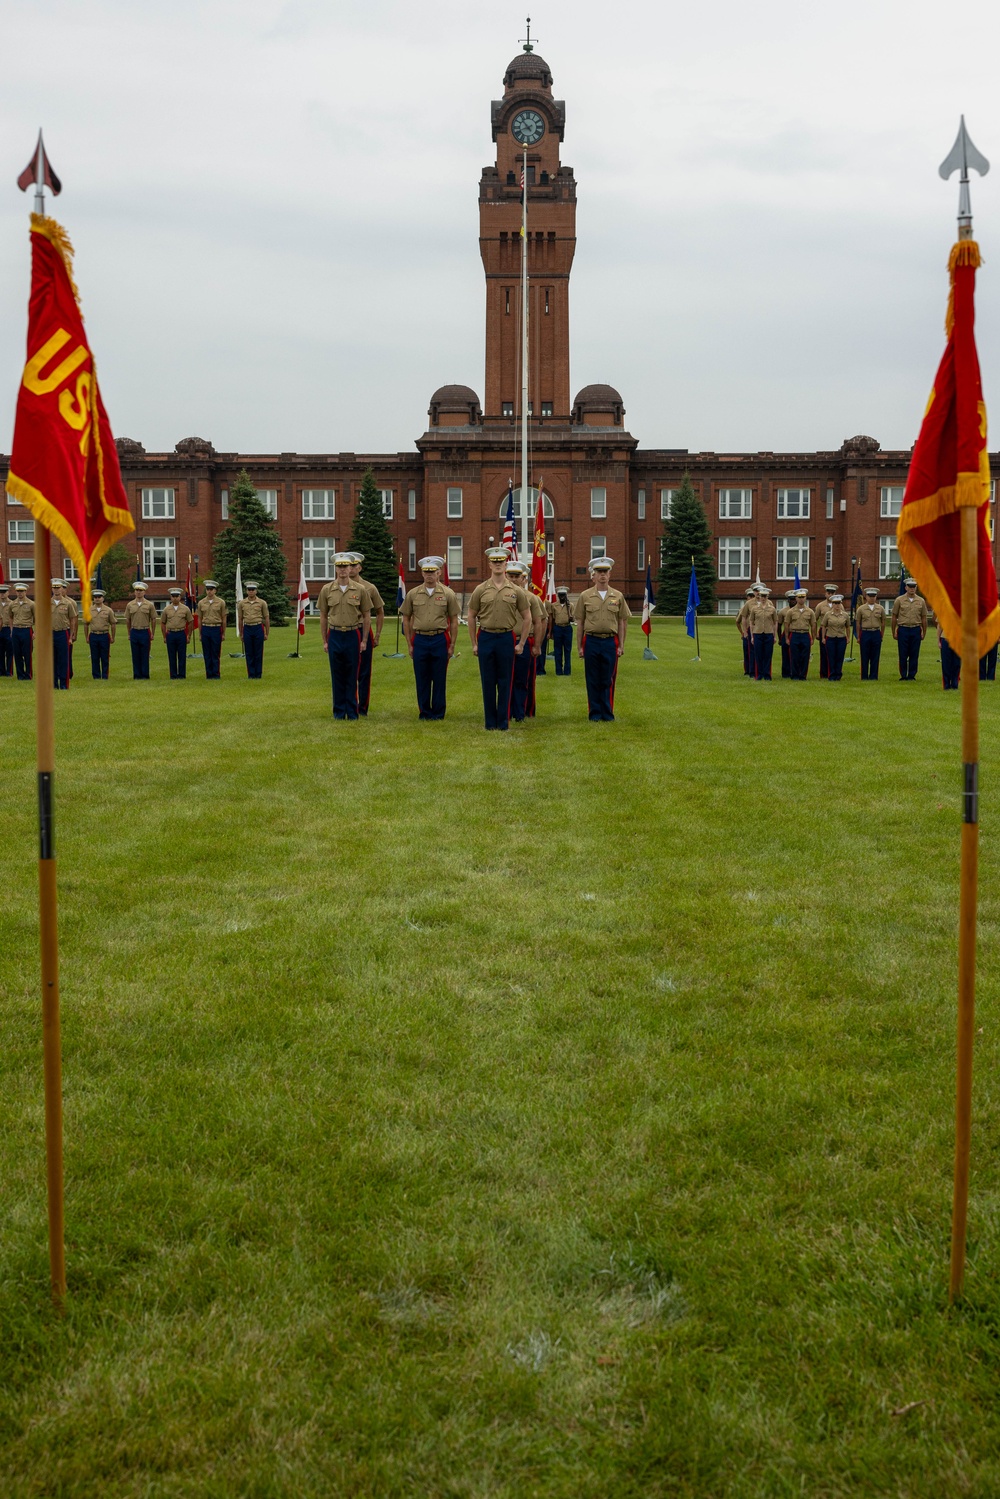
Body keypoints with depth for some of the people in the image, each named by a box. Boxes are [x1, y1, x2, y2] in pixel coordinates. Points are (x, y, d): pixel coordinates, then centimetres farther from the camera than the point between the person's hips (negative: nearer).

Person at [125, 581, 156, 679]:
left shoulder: (149, 605, 0)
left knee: (145, 655, 0)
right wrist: (129, 634, 11)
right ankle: (136, 675, 10)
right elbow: (127, 620, 12)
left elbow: (153, 620, 4)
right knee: (135, 656, 4)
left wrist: (152, 634, 3)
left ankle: (145, 675, 6)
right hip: (134, 632, 2)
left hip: (145, 632, -2)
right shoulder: (130, 605, 5)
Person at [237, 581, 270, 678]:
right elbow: (240, 619, 10)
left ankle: (258, 675, 8)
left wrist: (267, 633, 2)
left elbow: (267, 618, 4)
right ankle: (251, 675, 10)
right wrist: (240, 634, 10)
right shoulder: (241, 603, 5)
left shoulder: (262, 603, 0)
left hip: (258, 628, -1)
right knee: (249, 653, 4)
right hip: (247, 629, 2)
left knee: (258, 654, 1)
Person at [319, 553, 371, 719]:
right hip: (335, 636, 1)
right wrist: (324, 641, 5)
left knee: (352, 676, 3)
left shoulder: (360, 590, -1)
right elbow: (323, 617, 7)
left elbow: (367, 616, 3)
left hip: (353, 635, -1)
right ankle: (339, 712, 13)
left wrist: (364, 640, -1)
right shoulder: (326, 590, 2)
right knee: (337, 676, 6)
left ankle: (352, 712, 11)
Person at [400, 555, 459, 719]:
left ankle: (438, 714, 13)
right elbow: (406, 619, 9)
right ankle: (424, 712, 16)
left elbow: (454, 621, 3)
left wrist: (452, 645, -1)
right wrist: (409, 644, 5)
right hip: (420, 640, 1)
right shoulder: (413, 594, 4)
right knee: (421, 680, 6)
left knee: (439, 679, 4)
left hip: (440, 640, -1)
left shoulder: (448, 594, 0)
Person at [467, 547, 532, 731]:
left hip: (507, 638, 0)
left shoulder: (516, 591, 1)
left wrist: (521, 644, 1)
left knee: (505, 682, 3)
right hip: (485, 638, 1)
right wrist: (474, 644, 4)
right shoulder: (480, 590, 2)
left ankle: (503, 723, 10)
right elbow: (472, 617, 8)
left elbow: (527, 618, 6)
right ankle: (490, 722, 13)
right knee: (487, 682, 5)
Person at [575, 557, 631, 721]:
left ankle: (608, 714, 11)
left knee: (608, 681, 4)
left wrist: (621, 645, 1)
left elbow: (622, 622, 7)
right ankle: (594, 713, 10)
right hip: (591, 641, 0)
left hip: (610, 642, 0)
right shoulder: (585, 596, 3)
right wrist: (580, 646, 2)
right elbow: (580, 622, 5)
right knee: (593, 681, 3)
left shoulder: (618, 596, 5)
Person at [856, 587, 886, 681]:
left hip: (876, 633, 1)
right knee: (865, 657, 1)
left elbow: (883, 623, 12)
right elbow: (857, 623, 6)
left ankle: (873, 676, 8)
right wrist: (858, 637, 5)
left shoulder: (880, 609, 5)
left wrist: (881, 636, 10)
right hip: (865, 633, -1)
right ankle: (864, 677, 7)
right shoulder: (861, 609, 1)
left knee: (875, 657, 2)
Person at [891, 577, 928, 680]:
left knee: (914, 655, 4)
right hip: (903, 630, -1)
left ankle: (912, 676, 12)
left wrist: (924, 632, 8)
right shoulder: (899, 600, 1)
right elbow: (894, 617, 4)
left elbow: (924, 618, 10)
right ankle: (903, 676, 9)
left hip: (916, 630, 1)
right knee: (903, 655, 1)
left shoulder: (921, 601, 6)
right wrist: (894, 632, 2)